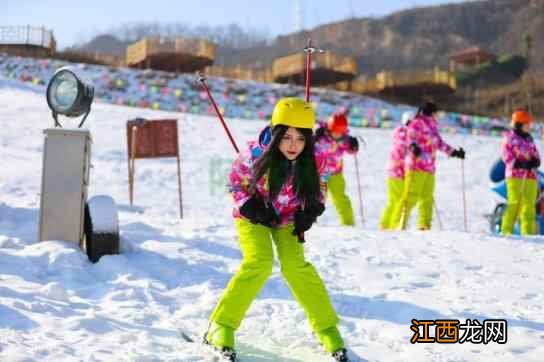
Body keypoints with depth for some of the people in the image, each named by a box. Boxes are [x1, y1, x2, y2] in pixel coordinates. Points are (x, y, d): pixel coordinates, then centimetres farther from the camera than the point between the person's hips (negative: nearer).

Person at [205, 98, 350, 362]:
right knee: (259, 263, -22)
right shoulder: (256, 154, -29)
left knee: (295, 265, -17)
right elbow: (236, 182, -9)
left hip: (287, 216, 2)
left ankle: (327, 328, -3)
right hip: (254, 214, -2)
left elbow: (317, 187, 1)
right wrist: (251, 206, -22)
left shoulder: (314, 159, -22)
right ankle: (222, 326, -10)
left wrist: (310, 211, -14)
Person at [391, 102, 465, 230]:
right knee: (411, 196, -12)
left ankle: (424, 226, 12)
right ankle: (398, 224, -10)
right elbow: (410, 137, -15)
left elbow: (440, 143, 32)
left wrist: (454, 152, 36)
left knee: (427, 198, 7)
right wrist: (413, 147, -36)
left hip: (430, 168, 8)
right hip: (416, 166, -8)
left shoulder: (432, 126, 22)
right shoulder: (417, 123, -2)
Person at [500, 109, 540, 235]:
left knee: (529, 204, 2)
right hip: (515, 175, -6)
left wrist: (535, 162, -5)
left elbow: (535, 154, 18)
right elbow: (506, 155, -7)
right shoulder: (509, 137, 0)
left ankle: (528, 232, 5)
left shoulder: (529, 138, 18)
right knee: (514, 202, -8)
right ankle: (506, 230, -2)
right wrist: (519, 164, -19)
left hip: (530, 175, 6)